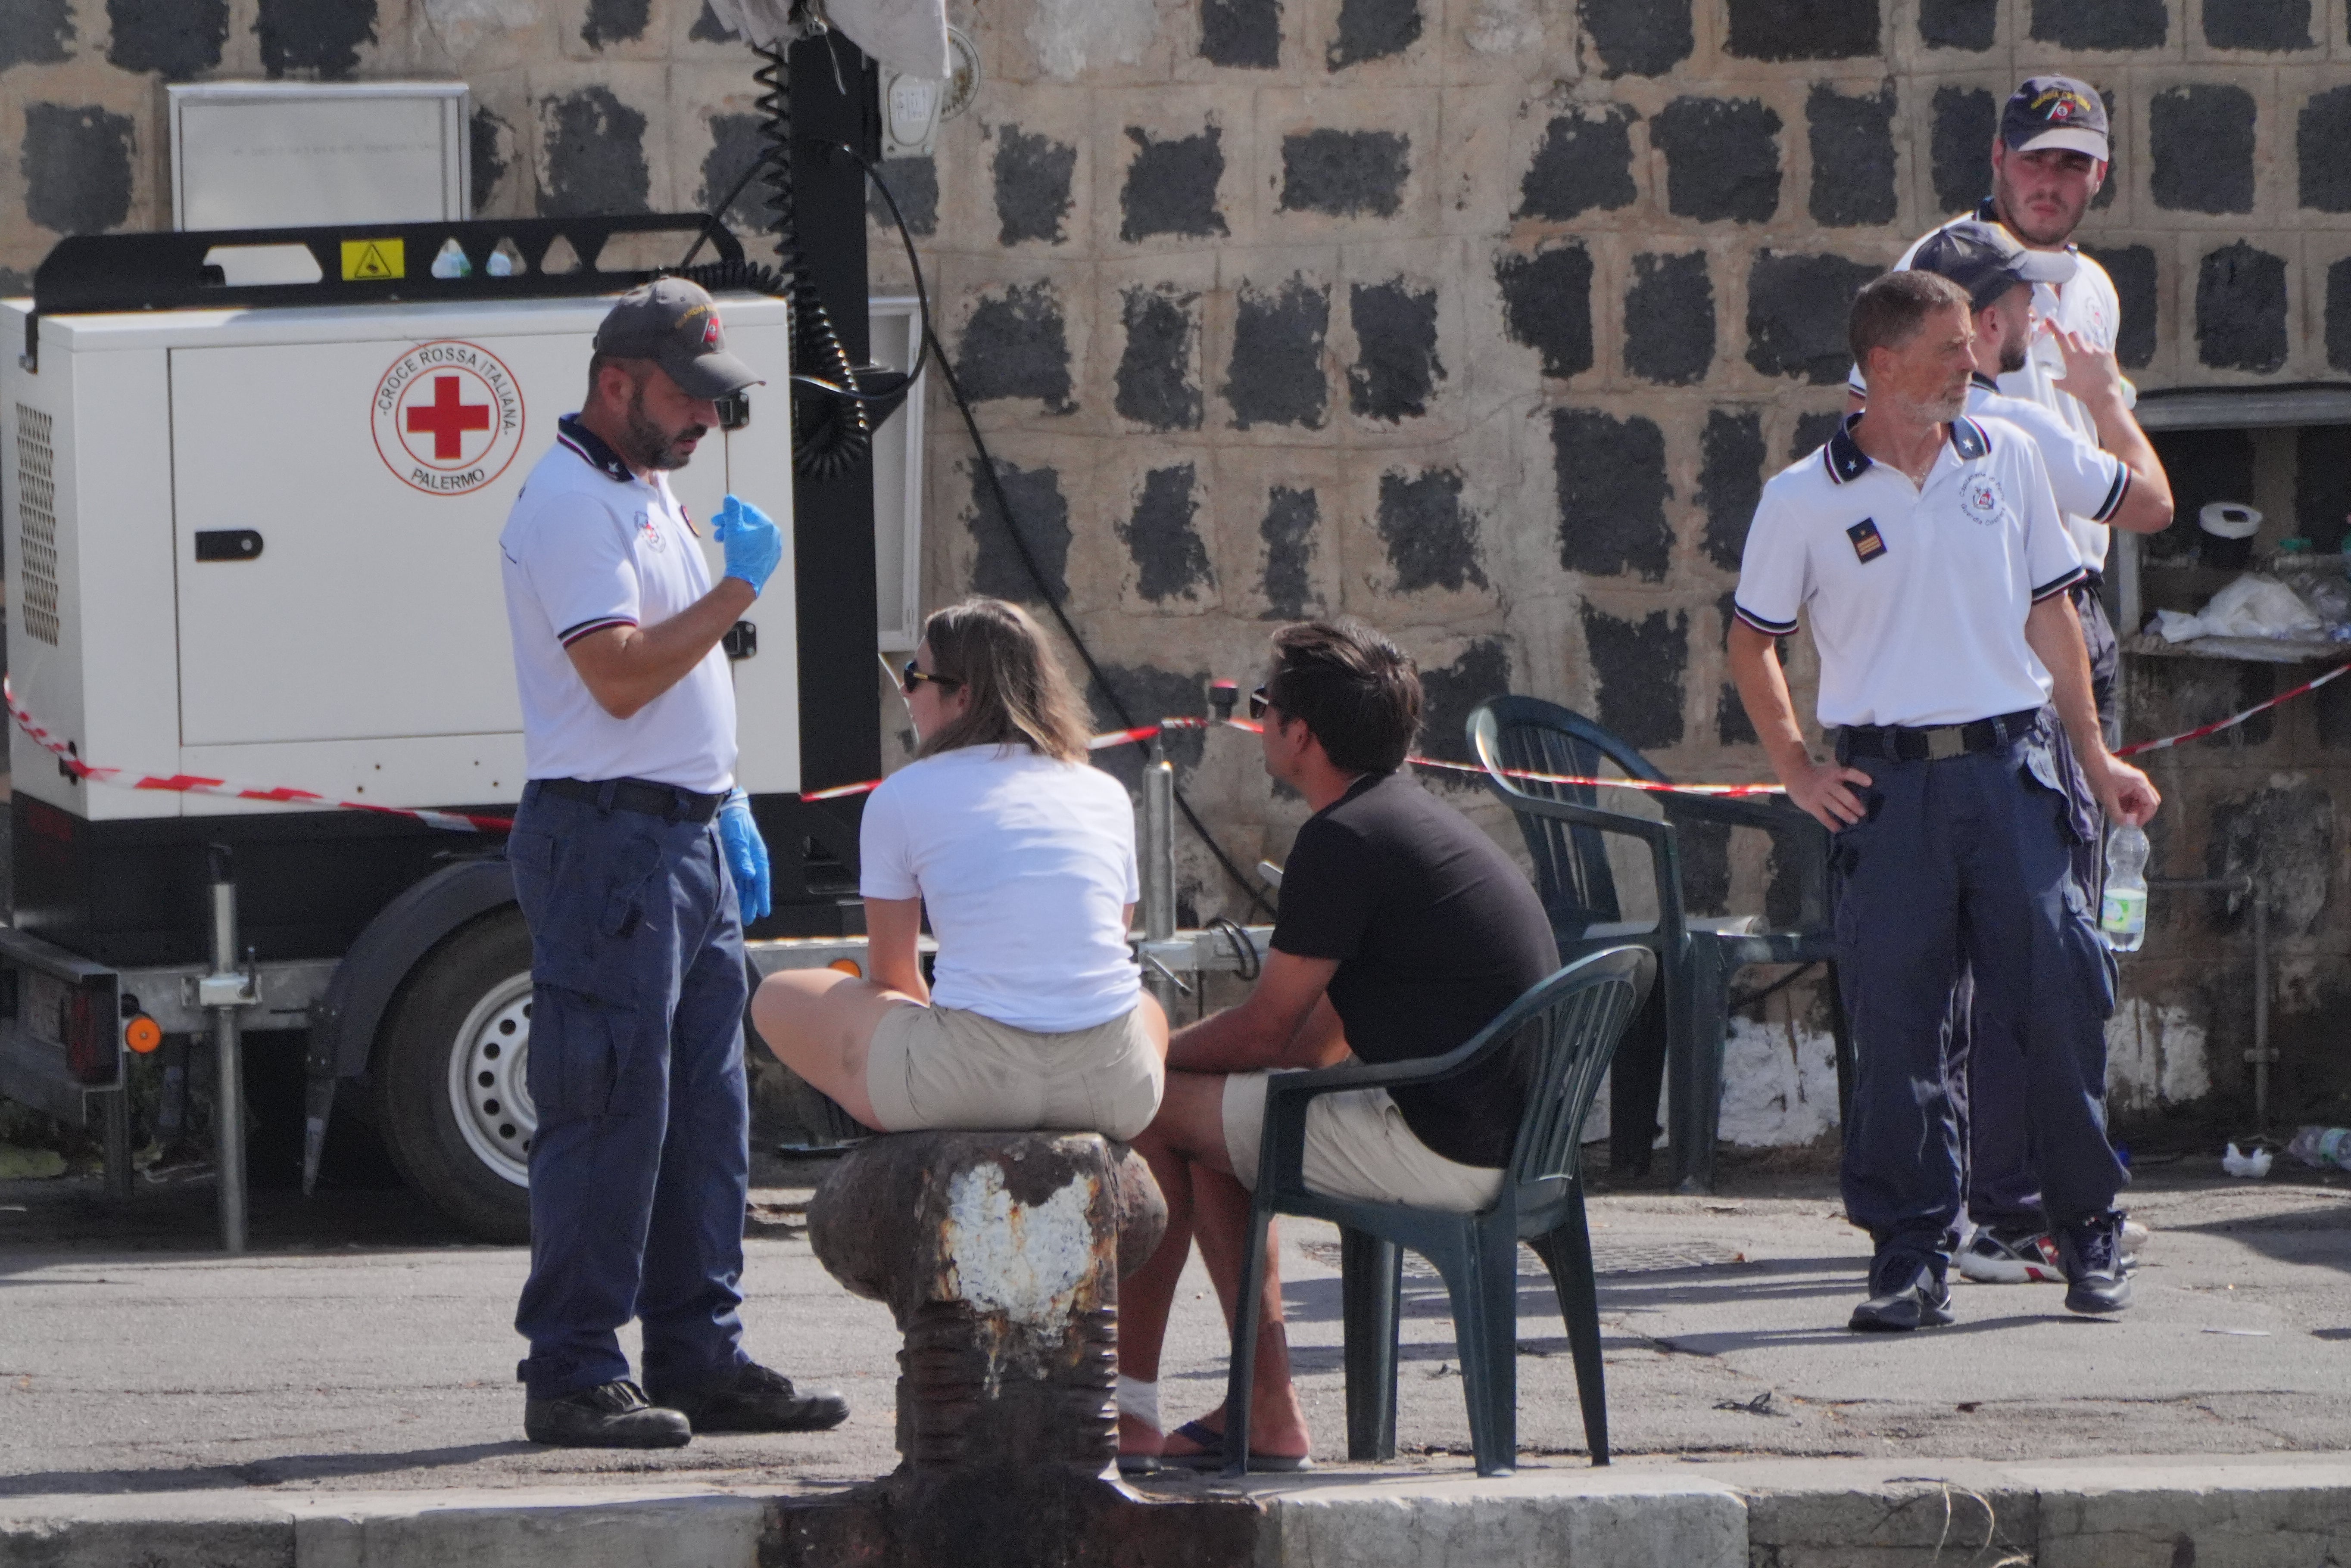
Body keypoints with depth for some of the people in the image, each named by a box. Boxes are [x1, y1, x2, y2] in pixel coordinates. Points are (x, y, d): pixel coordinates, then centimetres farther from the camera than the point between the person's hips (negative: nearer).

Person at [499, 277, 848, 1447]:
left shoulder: (649, 494, 18)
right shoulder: (569, 505, -13)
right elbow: (620, 674, -22)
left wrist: (728, 808, 21)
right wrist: (737, 588, -16)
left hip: (689, 836, 10)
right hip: (607, 837, -10)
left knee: (703, 1115, 11)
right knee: (611, 1117, -9)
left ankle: (700, 1359, 16)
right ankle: (572, 1377, -5)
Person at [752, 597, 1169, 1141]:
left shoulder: (903, 797, 5)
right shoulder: (1107, 795, 15)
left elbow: (889, 977, 14)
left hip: (971, 1082, -4)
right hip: (1113, 1091, 4)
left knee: (778, 998, 21)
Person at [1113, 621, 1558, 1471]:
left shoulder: (1343, 841, -14)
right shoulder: (1418, 819, 17)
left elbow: (1263, 1032, -9)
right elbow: (1319, 1040, 21)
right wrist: (1168, 1056, 17)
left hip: (1444, 1152, -10)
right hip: (1505, 1139, 10)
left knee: (1150, 1112, 1)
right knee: (1209, 1122, 23)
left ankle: (1128, 1410, 10)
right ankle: (1267, 1415, 18)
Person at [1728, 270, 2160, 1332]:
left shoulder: (2006, 460, 8)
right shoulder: (1805, 501, 1)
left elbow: (2050, 609, 15)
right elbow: (1751, 644, 11)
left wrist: (2096, 756, 11)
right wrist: (1797, 772, 4)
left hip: (2008, 766, 2)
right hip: (1888, 781, -2)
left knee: (2060, 993, -3)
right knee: (1895, 1019, -3)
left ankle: (2090, 1230, 10)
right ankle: (1910, 1254, 4)